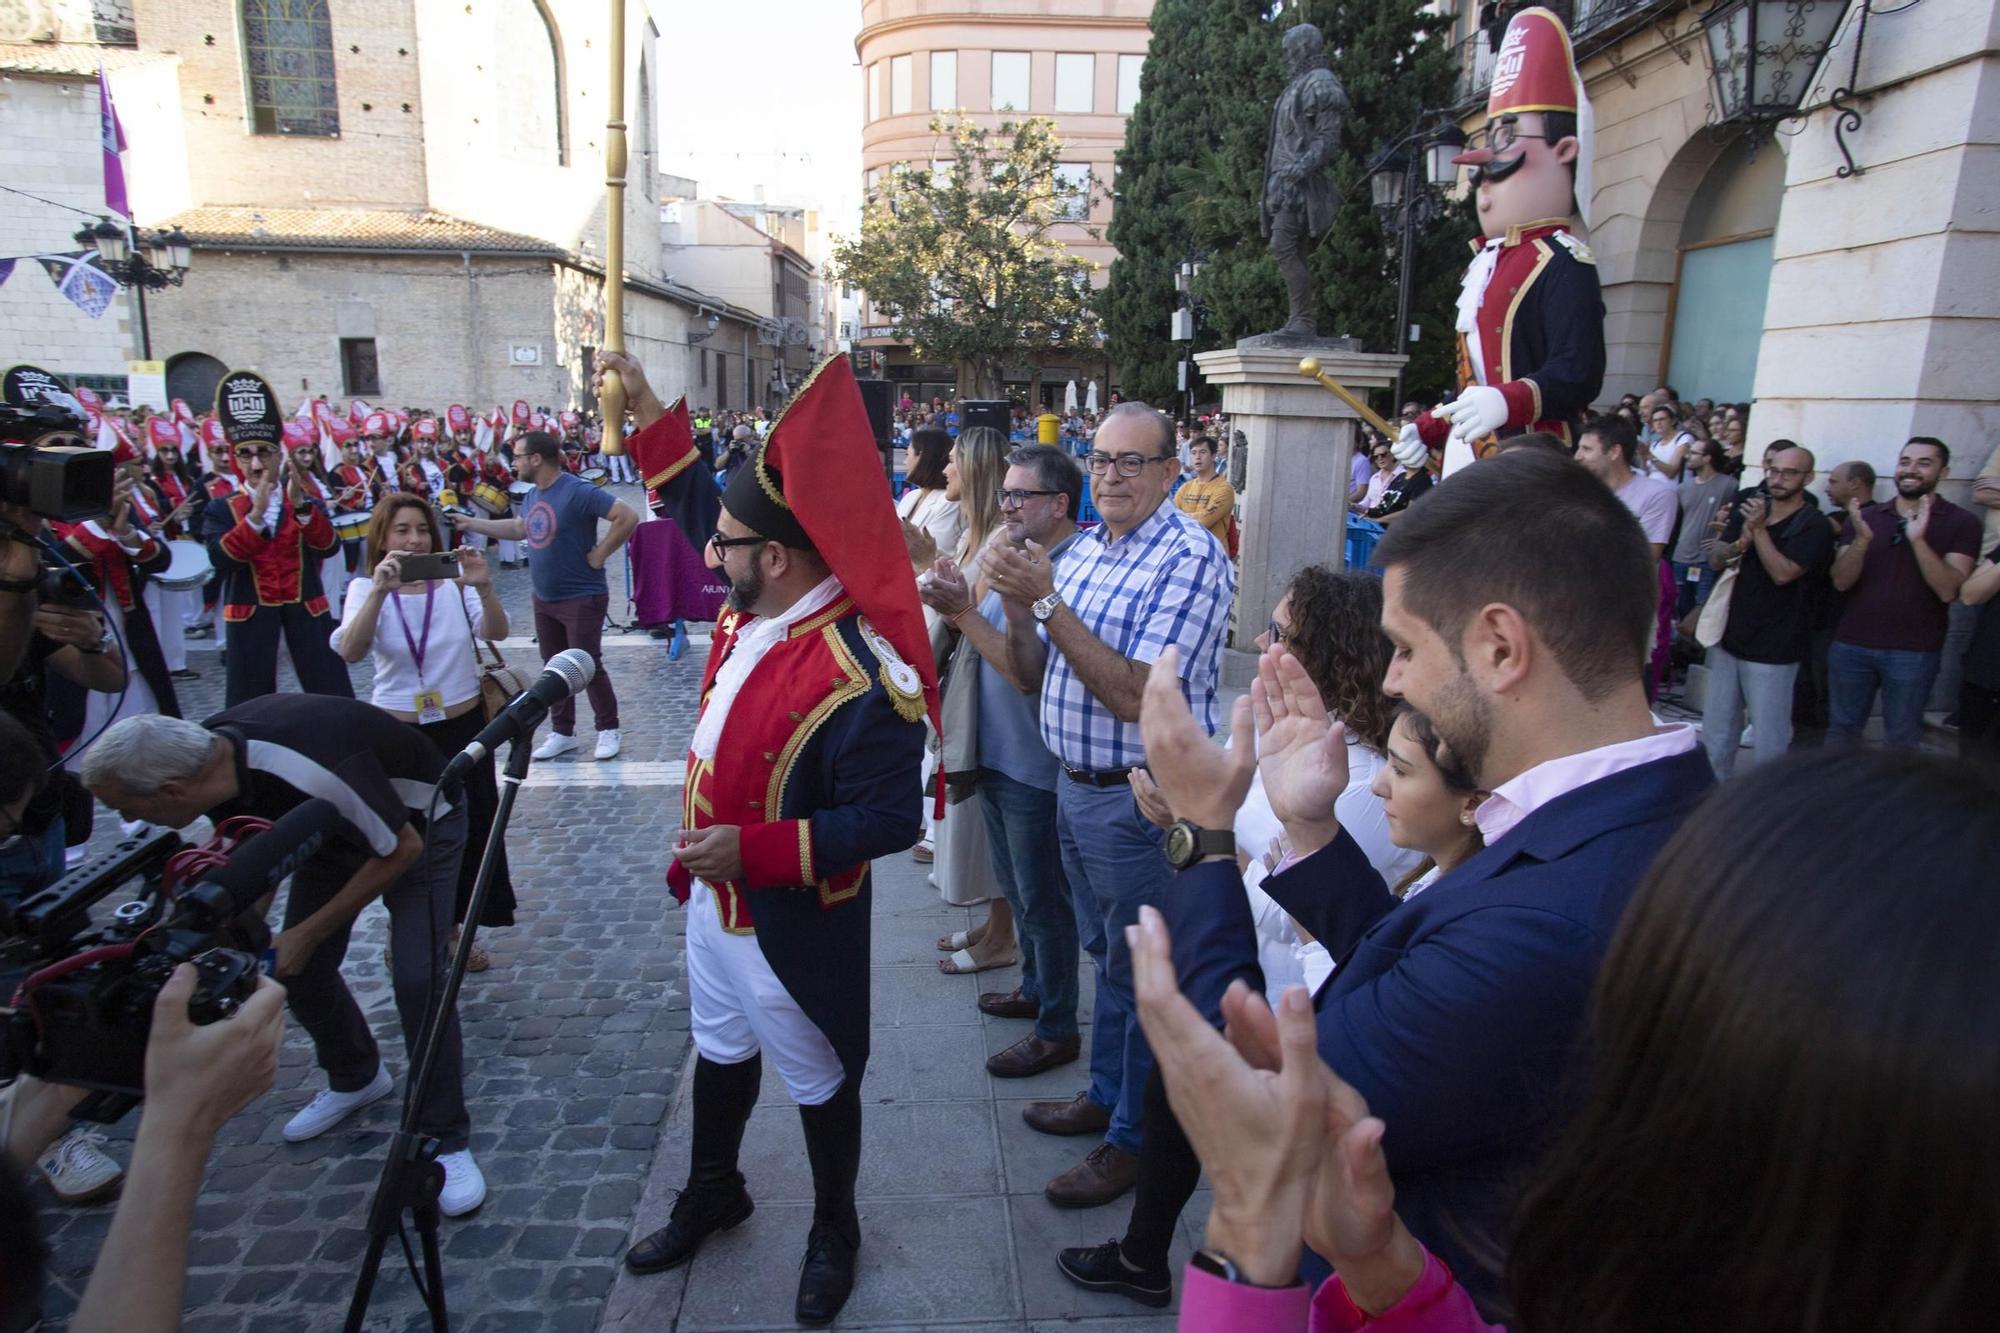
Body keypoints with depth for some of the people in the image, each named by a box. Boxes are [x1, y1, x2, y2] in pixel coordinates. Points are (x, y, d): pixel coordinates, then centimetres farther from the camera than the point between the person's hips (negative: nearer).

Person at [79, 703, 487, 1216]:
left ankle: (447, 1141, -1)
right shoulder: (212, 757, -17)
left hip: (416, 823, -7)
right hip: (336, 823, 7)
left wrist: (307, 934, -20)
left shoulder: (309, 770, -41)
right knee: (297, 971, 6)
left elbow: (401, 850, -26)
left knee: (417, 979, -17)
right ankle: (356, 1079, 34)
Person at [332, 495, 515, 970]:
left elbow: (496, 632, -16)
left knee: (469, 828, 9)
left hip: (464, 725, 2)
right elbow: (350, 651, -23)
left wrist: (483, 587, -34)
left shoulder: (454, 579, -2)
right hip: (399, 731, -1)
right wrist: (380, 592, -35)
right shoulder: (366, 588, -5)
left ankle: (452, 928, 29)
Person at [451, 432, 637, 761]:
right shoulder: (534, 495, 8)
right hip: (543, 599, 9)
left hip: (582, 598, -8)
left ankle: (609, 729, 12)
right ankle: (562, 732, 24)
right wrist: (470, 523, 22)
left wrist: (599, 554, -20)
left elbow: (628, 517, -26)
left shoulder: (578, 492, -20)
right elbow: (518, 529, 25)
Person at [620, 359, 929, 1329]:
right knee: (719, 1050, 29)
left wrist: (753, 849, -32)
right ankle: (711, 1195, 54)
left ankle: (833, 1231, 42)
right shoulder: (742, 620, -6)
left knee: (818, 1082, 16)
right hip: (712, 897, 8)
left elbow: (889, 821, -30)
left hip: (791, 926, -8)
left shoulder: (859, 678, -32)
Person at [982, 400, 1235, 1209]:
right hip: (1076, 786, 8)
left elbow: (1134, 696, -26)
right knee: (1106, 955, 23)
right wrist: (1016, 606, -11)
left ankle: (1136, 1138, 26)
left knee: (1143, 974, 8)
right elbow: (1033, 674, 8)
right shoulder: (1084, 551, 7)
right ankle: (1107, 1094, 42)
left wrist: (1048, 602, -26)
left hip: (1137, 799, -8)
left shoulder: (1191, 557, -18)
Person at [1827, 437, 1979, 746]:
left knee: (1901, 740, 5)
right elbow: (1841, 581, -3)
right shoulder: (1866, 517, 6)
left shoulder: (1960, 523, -1)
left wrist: (1918, 540, -23)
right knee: (1841, 731, 11)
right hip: (1850, 647, 2)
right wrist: (1861, 540, -19)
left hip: (1914, 653, -2)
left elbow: (1948, 590, -13)